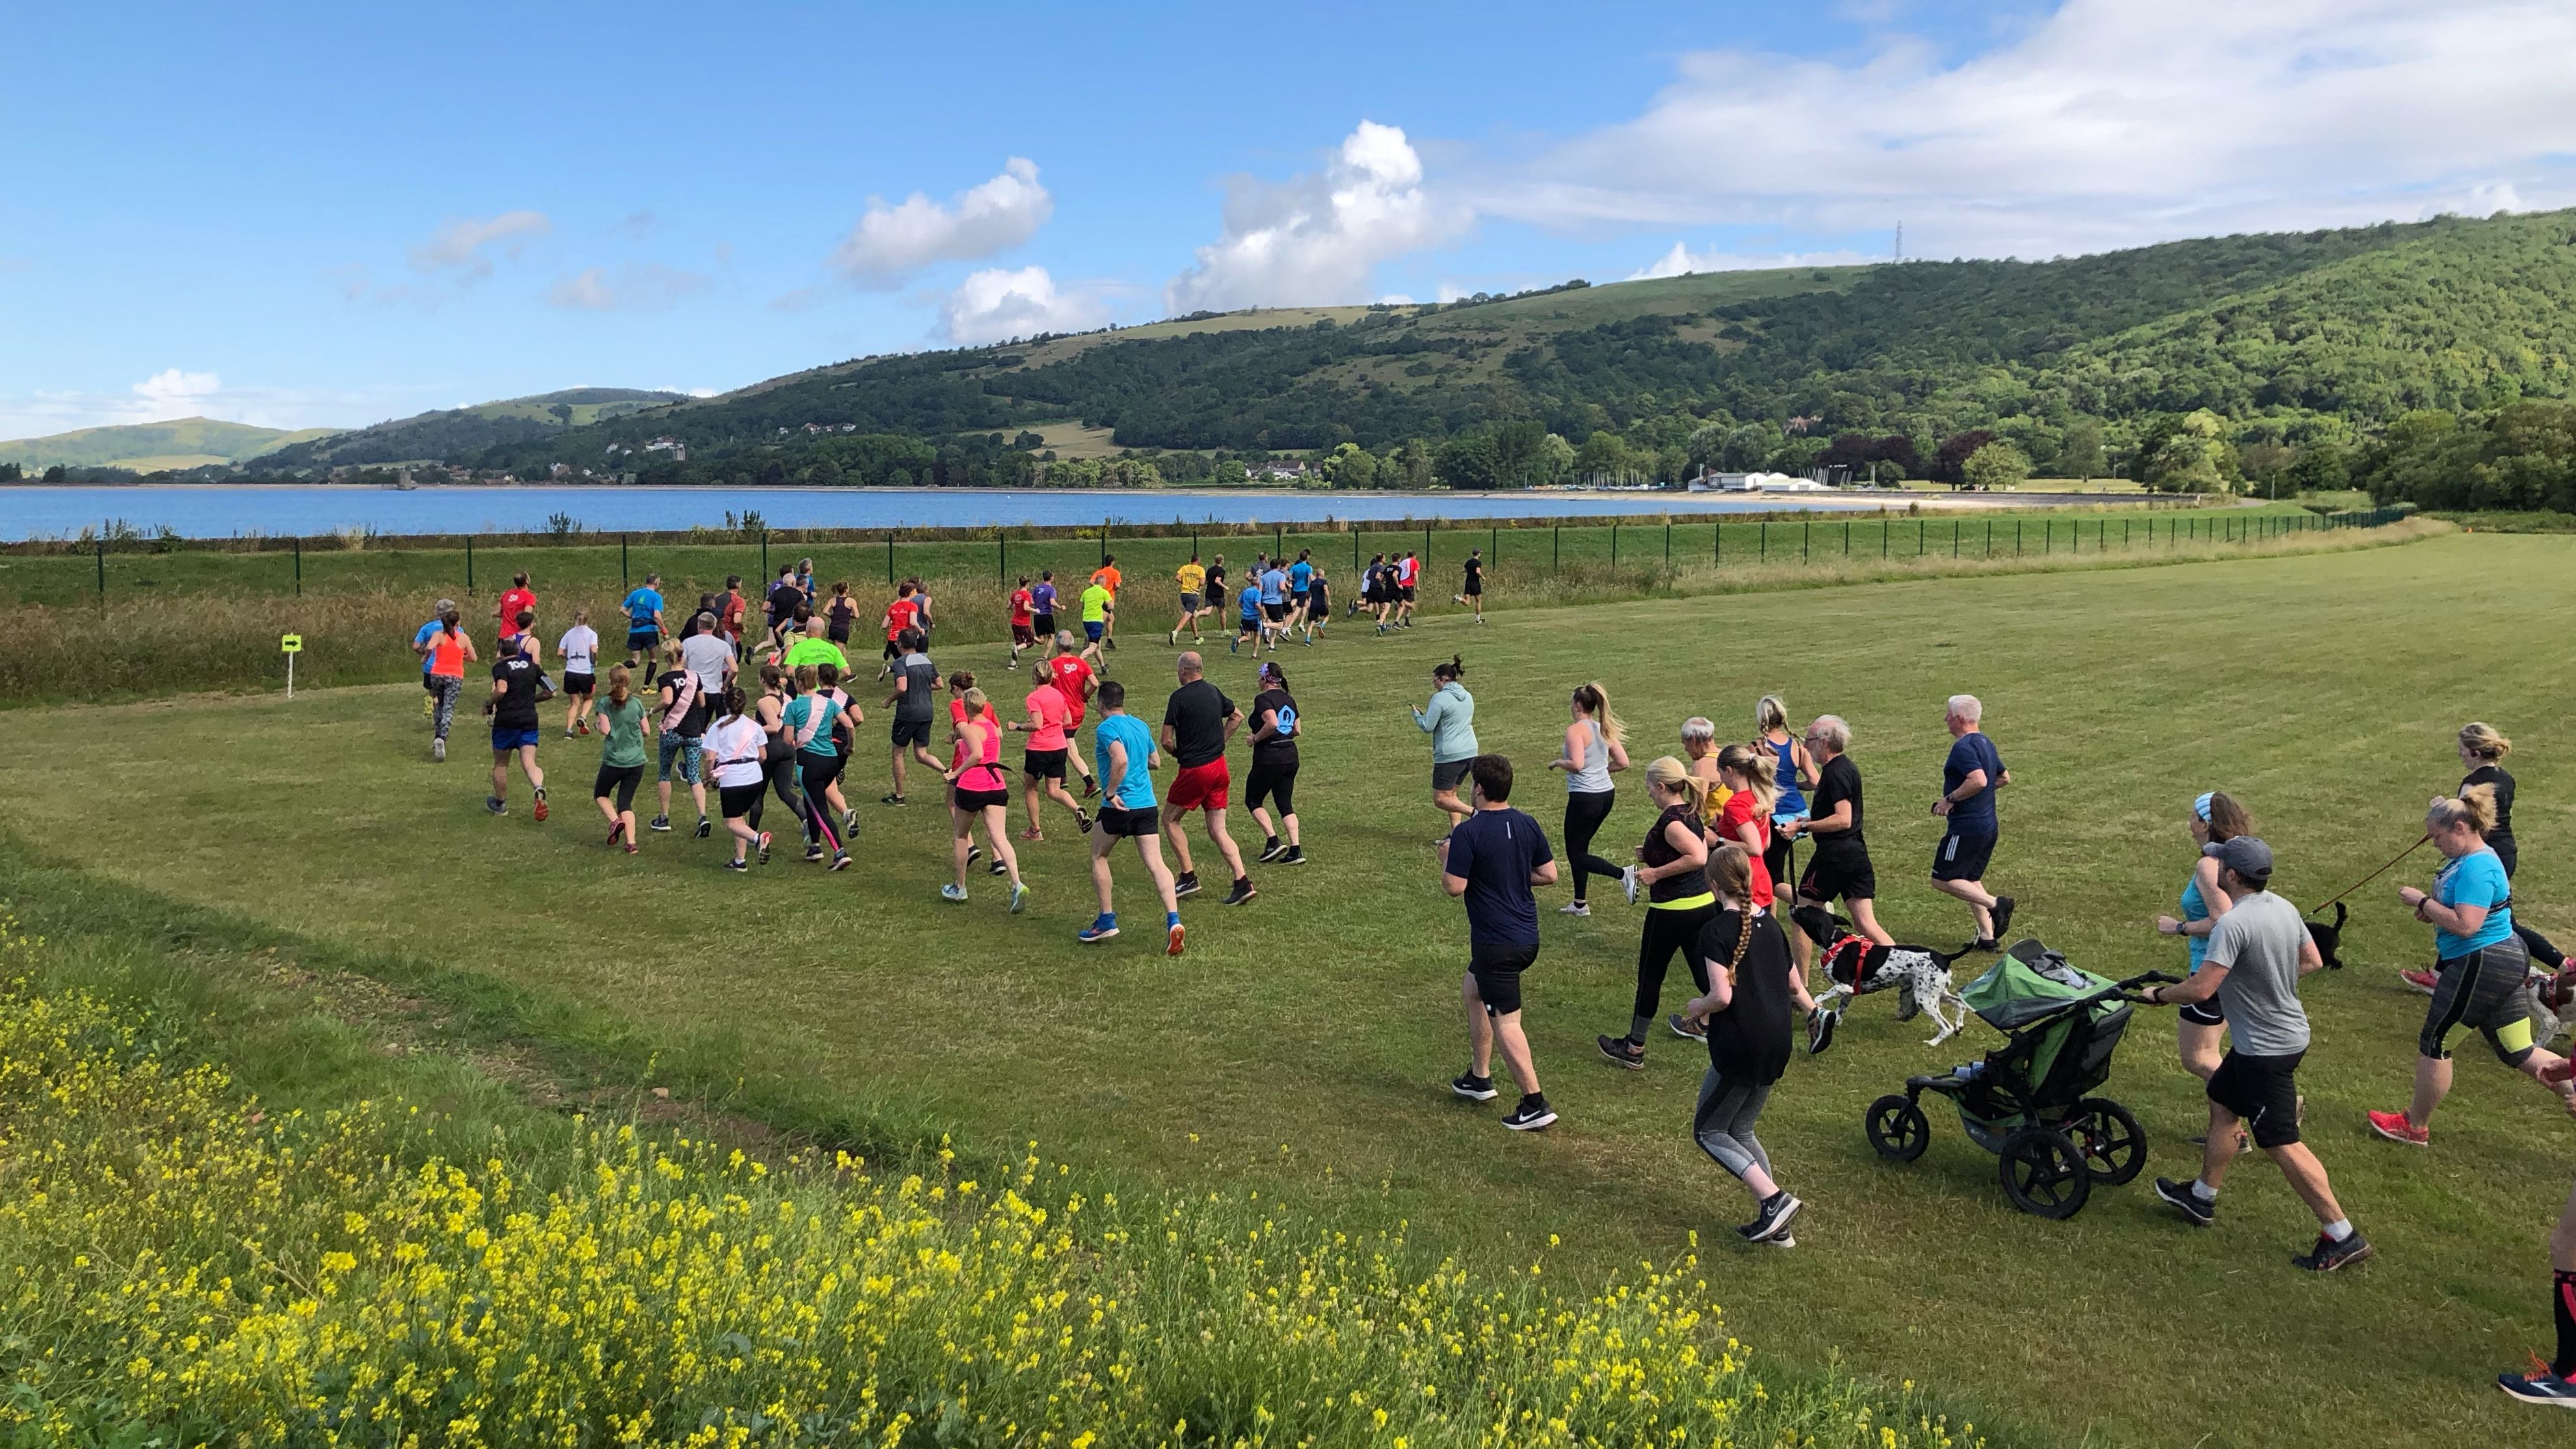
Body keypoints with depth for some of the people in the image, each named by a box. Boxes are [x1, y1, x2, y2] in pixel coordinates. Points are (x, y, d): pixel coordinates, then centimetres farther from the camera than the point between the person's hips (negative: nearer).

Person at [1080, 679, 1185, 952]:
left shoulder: (1107, 728, -9)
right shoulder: (1141, 725, 14)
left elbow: (1121, 760, -26)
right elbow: (1153, 761, 26)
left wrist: (1110, 792, -18)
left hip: (1119, 806, -6)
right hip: (1147, 805, 6)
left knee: (1098, 857, 17)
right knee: (1155, 864, -1)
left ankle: (1107, 920, 18)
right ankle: (1173, 920, -18)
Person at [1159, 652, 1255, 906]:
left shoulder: (1179, 697, -12)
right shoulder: (1214, 692, 8)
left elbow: (1166, 740, -12)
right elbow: (1238, 717, 24)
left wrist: (1177, 754, 9)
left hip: (1194, 770, -6)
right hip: (1219, 766, 7)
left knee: (1170, 820, 13)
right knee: (1218, 831, 7)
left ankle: (1187, 876, 12)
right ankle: (1242, 883, -4)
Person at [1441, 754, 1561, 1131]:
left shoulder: (1468, 832, -17)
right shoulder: (1527, 825, 3)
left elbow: (1454, 886, -17)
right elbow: (1550, 874, 6)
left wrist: (1446, 858, 1)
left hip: (1495, 943, -8)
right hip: (1527, 937, 8)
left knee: (1505, 1022, -1)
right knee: (1472, 990, 27)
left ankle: (1535, 1104, 0)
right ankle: (1479, 1078, 33)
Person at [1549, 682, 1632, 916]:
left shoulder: (1575, 730, -15)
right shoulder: (1604, 729, 7)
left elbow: (1576, 765, -27)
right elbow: (1623, 762, 7)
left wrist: (1557, 762, -8)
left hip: (1584, 798, -8)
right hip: (1606, 794, 8)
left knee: (1576, 854, 3)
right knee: (1580, 848, 19)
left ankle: (1622, 873, -15)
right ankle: (1580, 903, 24)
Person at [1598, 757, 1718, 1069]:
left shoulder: (1670, 821, -19)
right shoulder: (1691, 814, 9)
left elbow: (1698, 857, -31)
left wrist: (1656, 873, -22)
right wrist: (1654, 856, 15)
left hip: (1671, 911, -8)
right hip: (1704, 905, 8)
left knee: (1650, 977, 7)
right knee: (1706, 976, 11)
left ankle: (1634, 1048, 19)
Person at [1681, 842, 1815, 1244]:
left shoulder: (1716, 930, -15)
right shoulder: (1769, 923, 8)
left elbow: (1722, 996, -23)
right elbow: (1795, 985, 16)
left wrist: (1697, 1007, -3)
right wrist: (1811, 1008, 37)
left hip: (1739, 1048, -8)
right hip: (1776, 1046, 8)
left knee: (1708, 1131, 8)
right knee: (1741, 1131, 20)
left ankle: (1775, 1198, -6)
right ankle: (1774, 1224, 20)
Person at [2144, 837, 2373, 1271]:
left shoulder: (2233, 924, -27)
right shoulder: (2284, 908, 1)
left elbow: (2201, 988, -28)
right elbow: (2312, 961, 13)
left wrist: (2158, 995, -10)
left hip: (2265, 1048, -10)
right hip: (2287, 1031, 10)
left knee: (2282, 1144, -2)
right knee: (2222, 1105, 22)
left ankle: (2343, 1237, 4)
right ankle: (2201, 1198, 34)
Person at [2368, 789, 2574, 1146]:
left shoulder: (2476, 868, -22)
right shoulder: (2472, 859, 10)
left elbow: (2465, 925, -29)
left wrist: (2422, 901, -19)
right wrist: (2432, 911, 5)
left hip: (2481, 966, -10)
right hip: (2505, 961, 10)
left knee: (2434, 1041, 5)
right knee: (2518, 1052, 14)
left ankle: (2415, 1127, 19)